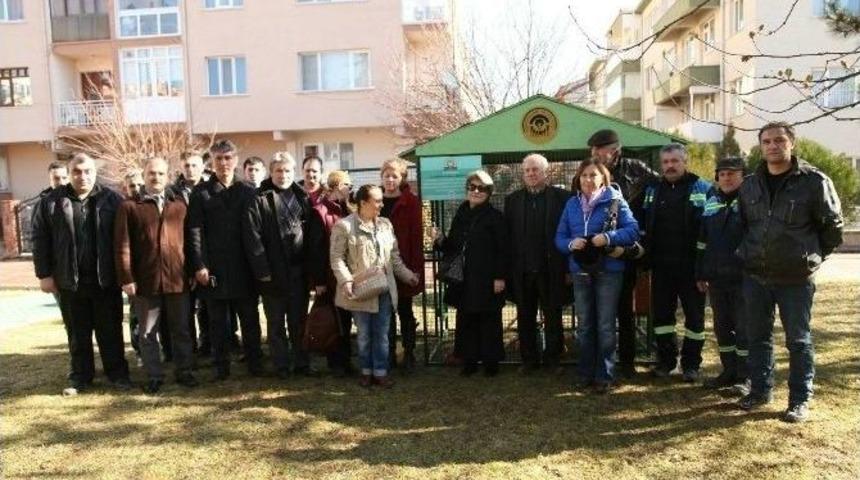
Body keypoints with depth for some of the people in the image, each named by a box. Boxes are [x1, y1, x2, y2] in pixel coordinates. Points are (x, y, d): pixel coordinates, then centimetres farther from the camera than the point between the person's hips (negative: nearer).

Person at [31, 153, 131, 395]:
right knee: (78, 334, 13)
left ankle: (118, 373, 21)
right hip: (70, 281, 1)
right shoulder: (51, 202, 1)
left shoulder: (112, 200, -1)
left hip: (106, 279, -1)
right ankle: (80, 376, 26)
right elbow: (40, 240, 3)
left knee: (110, 331, 9)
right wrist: (44, 274, -2)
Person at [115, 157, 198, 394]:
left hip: (178, 279, 2)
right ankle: (155, 376, 21)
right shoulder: (130, 207, 0)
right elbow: (122, 246, -4)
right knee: (148, 333, 9)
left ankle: (184, 371, 24)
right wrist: (126, 278, -10)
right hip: (145, 281, -1)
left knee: (181, 330, 11)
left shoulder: (180, 206, 8)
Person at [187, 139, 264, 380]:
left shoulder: (249, 192, 7)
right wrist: (199, 265, -10)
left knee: (250, 319, 8)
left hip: (244, 268, 1)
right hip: (213, 269, -1)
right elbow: (194, 231, -2)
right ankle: (221, 366, 19)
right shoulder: (201, 192, 4)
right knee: (218, 322, 8)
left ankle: (255, 363, 19)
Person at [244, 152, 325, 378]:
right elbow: (253, 238, -9)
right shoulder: (260, 201, -3)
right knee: (276, 323, 8)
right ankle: (281, 365, 19)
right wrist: (262, 270, -14)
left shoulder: (302, 198, 9)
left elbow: (315, 236, 6)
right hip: (273, 274, -3)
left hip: (299, 272, 3)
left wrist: (314, 269, -1)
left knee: (299, 320, 12)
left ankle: (302, 363, 23)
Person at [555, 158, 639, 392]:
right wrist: (571, 244, -15)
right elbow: (559, 237, 6)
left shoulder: (615, 201, -4)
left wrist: (608, 238, -24)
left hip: (609, 270, -4)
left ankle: (605, 375, 13)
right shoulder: (571, 204, 7)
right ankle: (586, 373, 24)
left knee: (605, 326, 2)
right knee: (584, 325, 12)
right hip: (580, 271, 4)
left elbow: (633, 230, -10)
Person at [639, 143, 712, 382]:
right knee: (661, 313, 10)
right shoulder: (653, 190, 11)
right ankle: (666, 360, 23)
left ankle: (691, 363, 18)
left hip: (690, 266, -4)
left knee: (694, 314, 6)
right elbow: (643, 224, 16)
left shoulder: (702, 189, -2)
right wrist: (646, 254, 7)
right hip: (661, 266, 4)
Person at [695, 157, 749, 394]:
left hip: (743, 277, -6)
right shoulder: (711, 203, 12)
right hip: (716, 278, 6)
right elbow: (702, 242, 16)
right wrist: (700, 274, 13)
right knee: (721, 327, 13)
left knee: (743, 329, 2)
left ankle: (744, 377, 11)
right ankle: (729, 371, 25)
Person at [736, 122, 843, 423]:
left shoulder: (814, 181, -7)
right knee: (758, 337, 13)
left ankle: (800, 400, 18)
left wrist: (812, 257, 4)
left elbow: (833, 226, 0)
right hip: (755, 276, 4)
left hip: (796, 278, -4)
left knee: (798, 340, 6)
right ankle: (760, 390, 27)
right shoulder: (750, 185, 7)